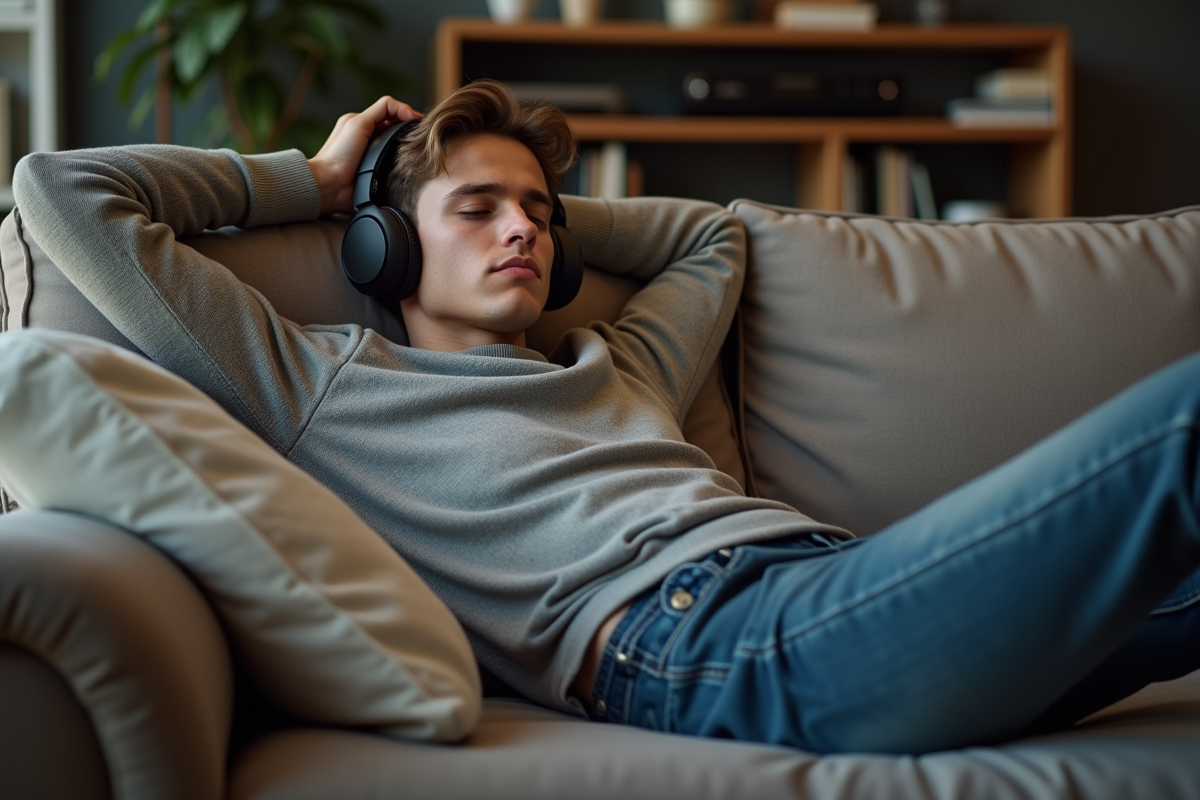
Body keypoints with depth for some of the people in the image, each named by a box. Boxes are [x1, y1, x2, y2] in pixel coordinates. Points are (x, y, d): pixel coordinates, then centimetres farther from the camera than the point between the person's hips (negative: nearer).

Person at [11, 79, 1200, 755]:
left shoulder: (612, 370, 36)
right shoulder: (317, 379, 18)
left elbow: (711, 236, 57)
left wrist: (551, 215, 43)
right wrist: (314, 179, 31)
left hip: (832, 575, 9)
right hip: (698, 627, -8)